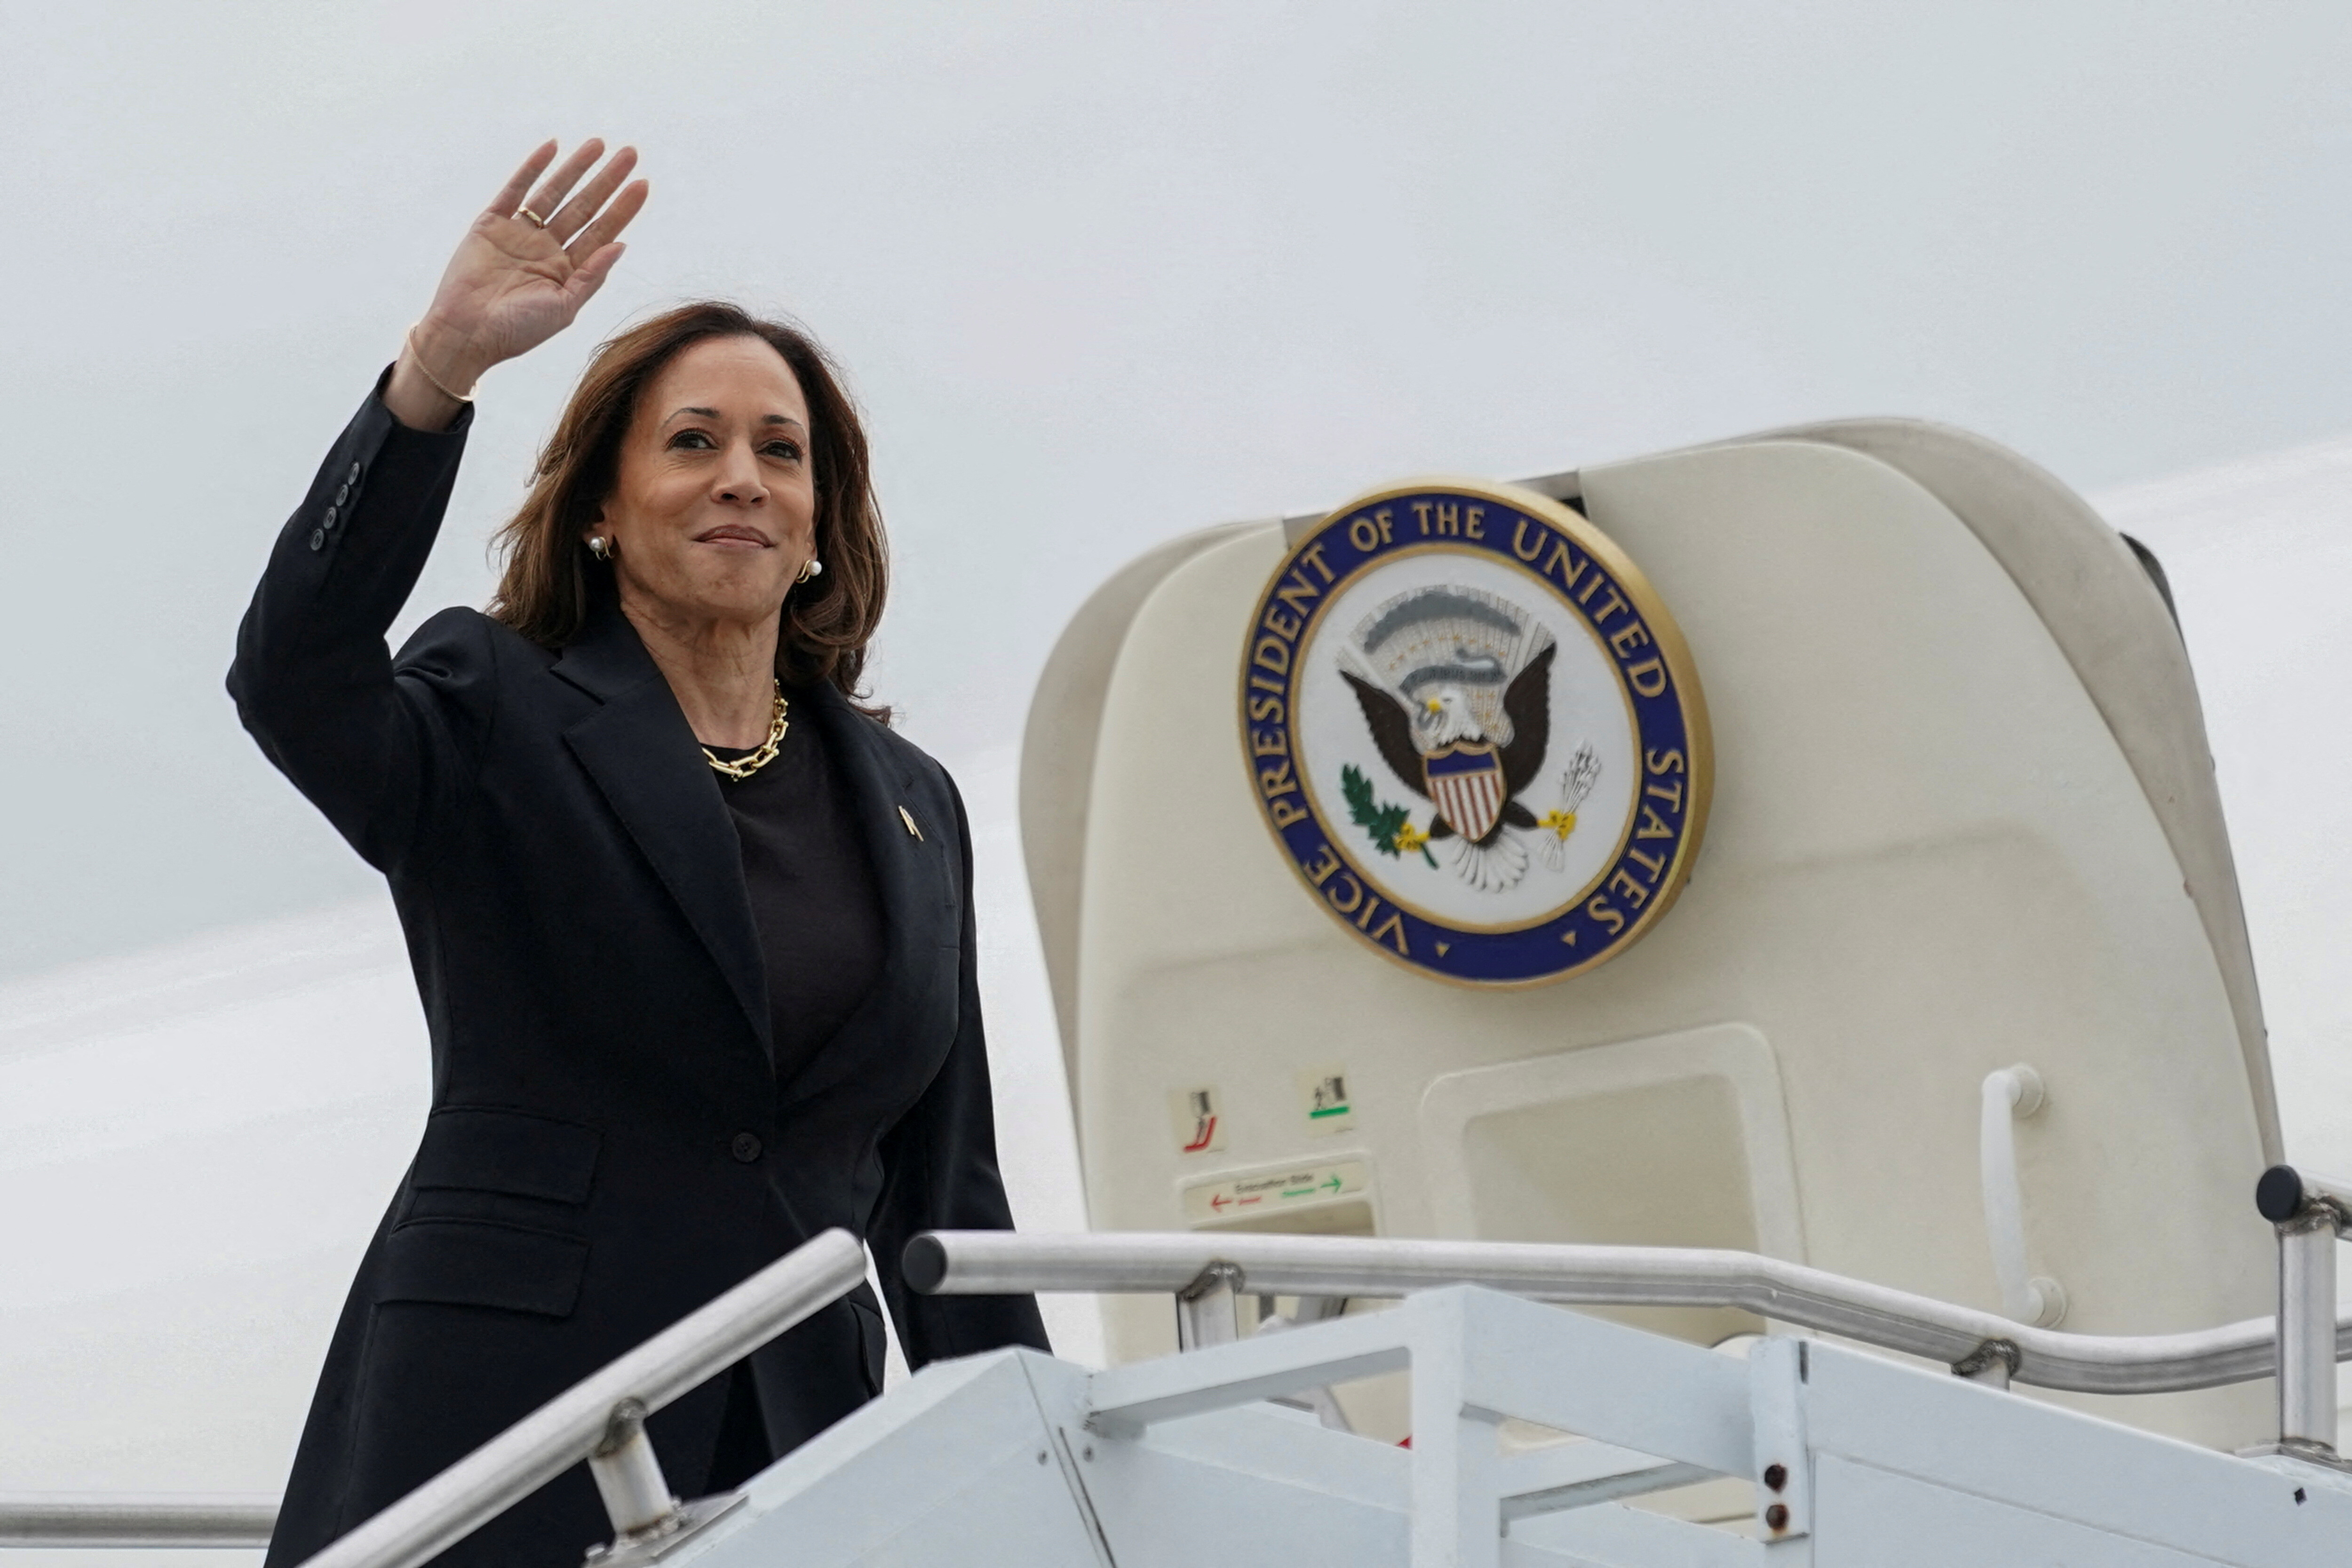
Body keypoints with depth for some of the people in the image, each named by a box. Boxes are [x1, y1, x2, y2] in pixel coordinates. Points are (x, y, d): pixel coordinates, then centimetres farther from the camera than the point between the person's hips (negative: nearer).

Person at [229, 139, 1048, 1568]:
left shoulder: (910, 806, 18)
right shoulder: (497, 727, 5)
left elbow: (944, 1187, 19)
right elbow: (294, 676, -18)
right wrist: (439, 368, -28)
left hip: (800, 1437, 4)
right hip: (503, 1431, -4)